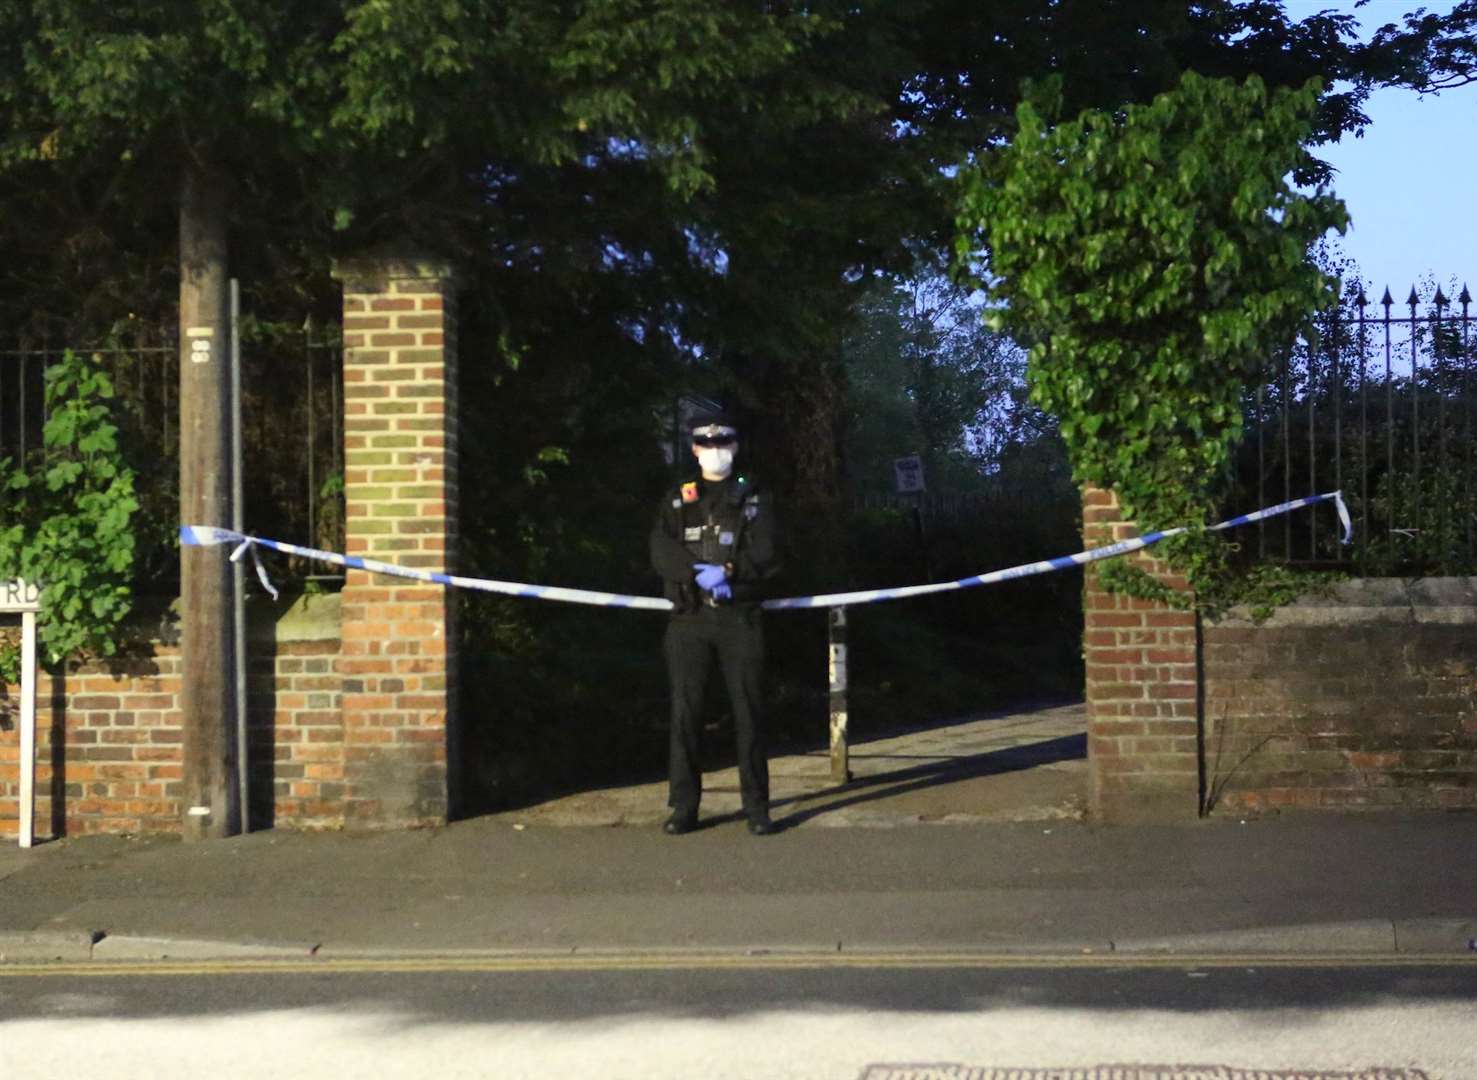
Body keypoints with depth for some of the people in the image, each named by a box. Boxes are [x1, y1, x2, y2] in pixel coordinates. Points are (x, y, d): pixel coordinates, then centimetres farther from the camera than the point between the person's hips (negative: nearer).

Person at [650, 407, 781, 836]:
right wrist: (701, 573, -16)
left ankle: (757, 808, 3)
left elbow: (766, 557, -1)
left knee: (749, 712, -1)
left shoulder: (754, 498, 11)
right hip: (689, 618, 1)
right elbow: (661, 552, -1)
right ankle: (683, 807, 5)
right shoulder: (677, 500, 14)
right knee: (685, 712, -1)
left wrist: (726, 571, -16)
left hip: (740, 618, -1)